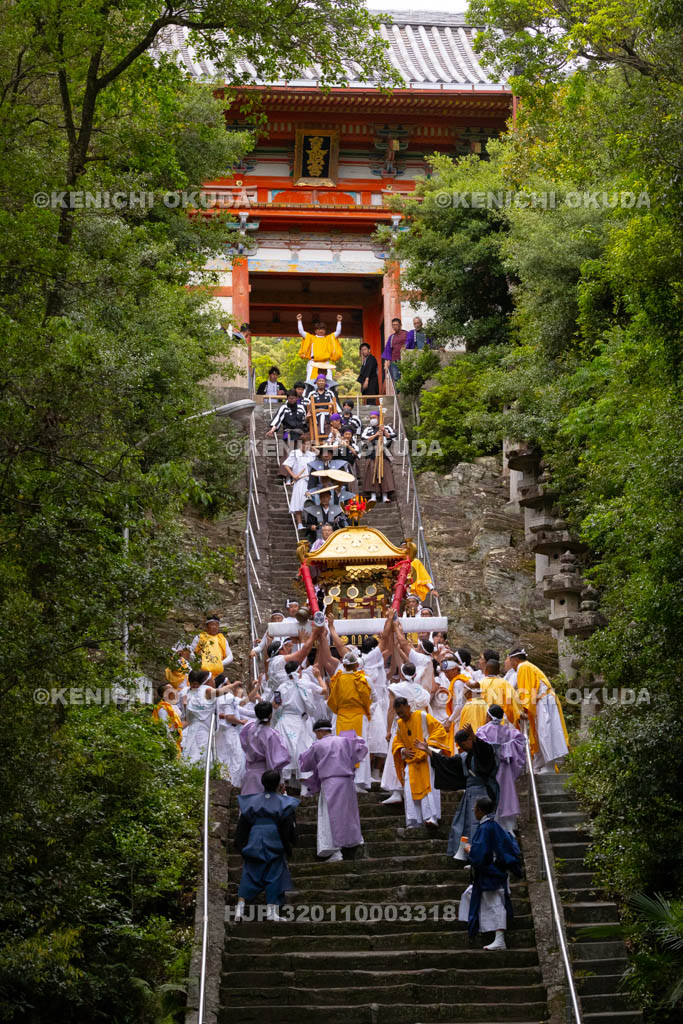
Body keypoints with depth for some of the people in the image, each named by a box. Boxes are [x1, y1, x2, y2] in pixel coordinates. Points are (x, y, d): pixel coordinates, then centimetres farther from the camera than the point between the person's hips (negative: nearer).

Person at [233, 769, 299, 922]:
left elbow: (242, 825, 5)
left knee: (250, 875, 8)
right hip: (274, 845, -2)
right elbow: (289, 826, -3)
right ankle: (271, 911, 2)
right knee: (274, 875, 6)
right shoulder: (283, 802, -5)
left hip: (254, 844, 2)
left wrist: (241, 845, 12)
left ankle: (240, 907, -3)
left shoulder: (252, 801, 3)